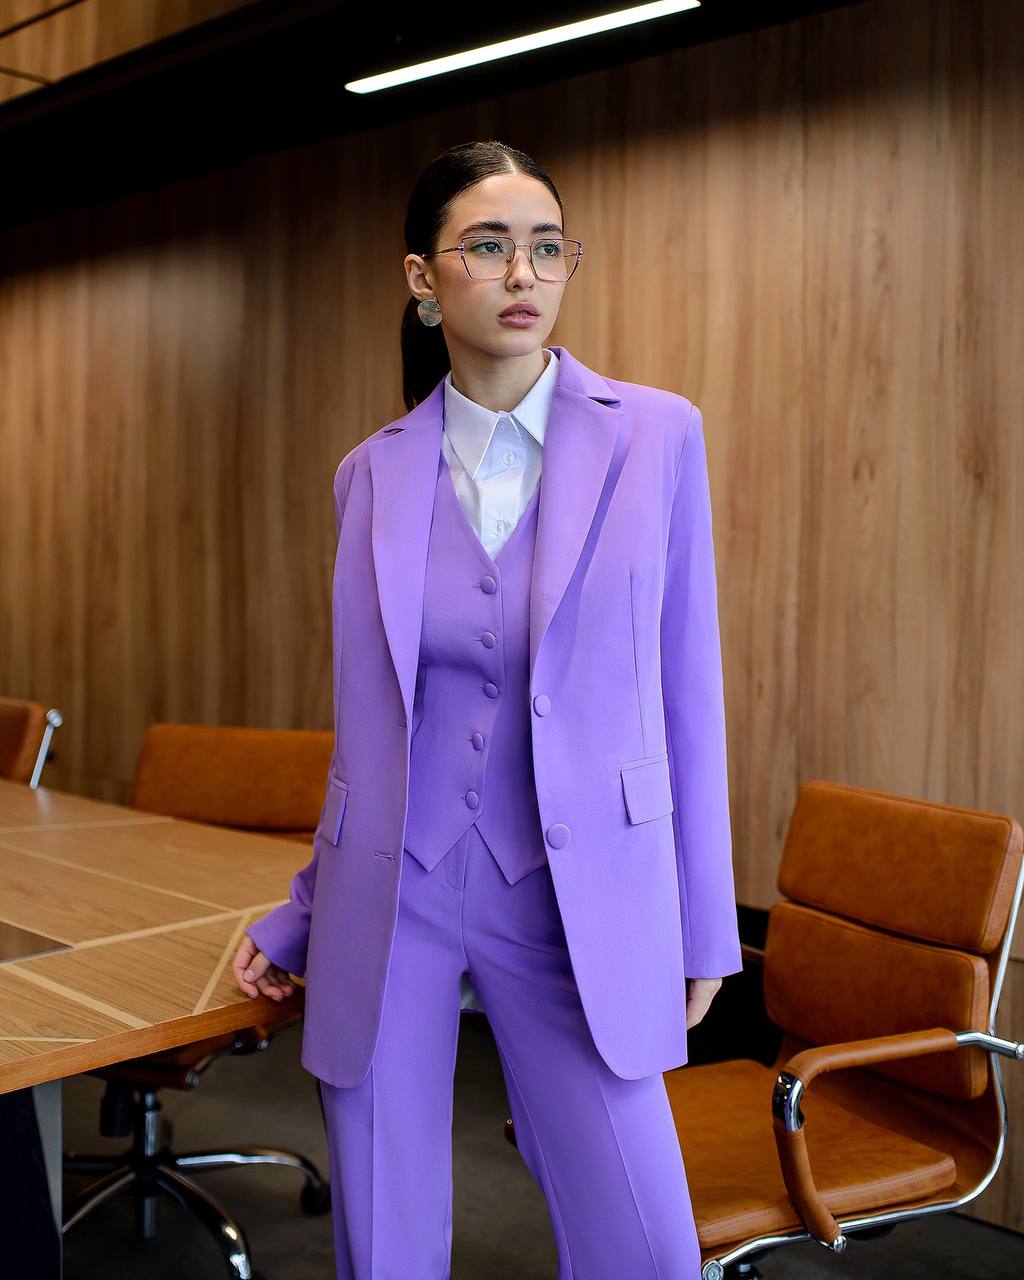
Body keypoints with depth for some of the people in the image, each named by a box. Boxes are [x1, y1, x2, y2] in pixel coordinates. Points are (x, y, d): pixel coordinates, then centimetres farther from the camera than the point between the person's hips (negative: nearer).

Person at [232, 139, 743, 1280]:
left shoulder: (656, 436, -2)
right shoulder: (372, 474, 4)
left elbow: (685, 686, 1)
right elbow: (371, 721, 10)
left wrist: (704, 923, 3)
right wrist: (301, 913, 13)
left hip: (577, 897, -1)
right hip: (391, 894, 2)